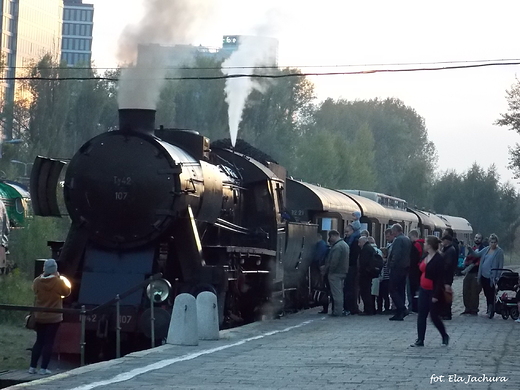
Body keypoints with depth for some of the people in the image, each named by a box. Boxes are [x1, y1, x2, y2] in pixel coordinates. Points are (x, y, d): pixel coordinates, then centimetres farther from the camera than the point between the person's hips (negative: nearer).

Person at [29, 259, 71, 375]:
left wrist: (43, 275, 9)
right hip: (54, 317, -3)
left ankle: (32, 367, 12)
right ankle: (43, 368, 0)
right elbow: (67, 292, 1)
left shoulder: (37, 282, -8)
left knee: (39, 341, 13)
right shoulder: (59, 282, -15)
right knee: (48, 342, 2)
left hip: (39, 317, 3)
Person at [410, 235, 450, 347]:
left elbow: (440, 278, -19)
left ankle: (445, 336, 22)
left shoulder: (439, 259, -17)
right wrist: (419, 289, 14)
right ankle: (420, 340, 7)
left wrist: (436, 295, -22)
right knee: (421, 316, 4)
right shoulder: (426, 257, 9)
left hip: (433, 292, -8)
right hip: (424, 290, 8)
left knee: (434, 316, 1)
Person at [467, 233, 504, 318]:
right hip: (483, 276, 6)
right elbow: (477, 254, 13)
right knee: (487, 294, 14)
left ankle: (491, 311, 1)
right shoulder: (486, 249, 12)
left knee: (491, 295, -4)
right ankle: (489, 310, 25)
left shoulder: (499, 251, -6)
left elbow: (500, 265, -8)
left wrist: (498, 276, -13)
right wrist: (470, 249, -5)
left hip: (491, 277, -6)